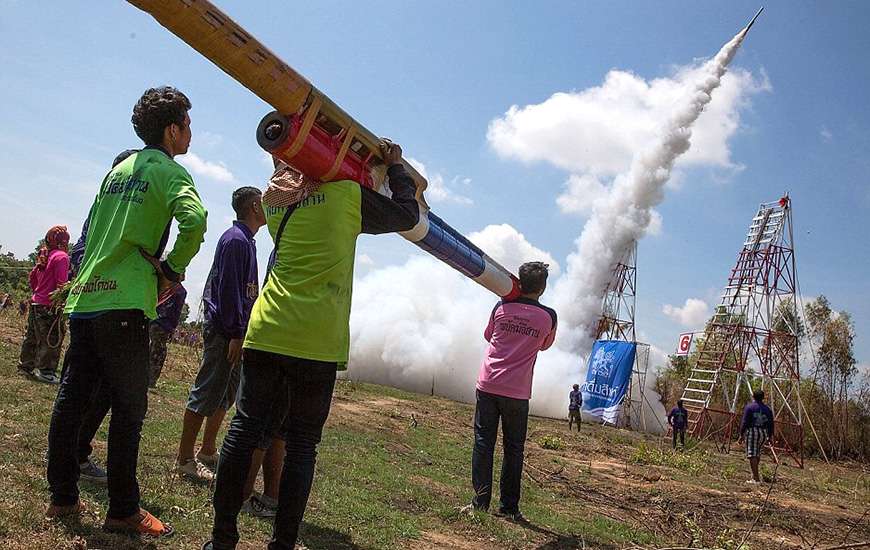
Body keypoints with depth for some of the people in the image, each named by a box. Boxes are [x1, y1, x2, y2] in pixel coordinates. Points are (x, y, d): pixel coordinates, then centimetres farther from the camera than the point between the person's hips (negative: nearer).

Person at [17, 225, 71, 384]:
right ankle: (46, 372, 1)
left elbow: (32, 275, 20)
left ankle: (25, 366, 30)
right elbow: (61, 283, -19)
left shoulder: (44, 255, 11)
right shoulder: (61, 256, -14)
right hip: (50, 306, -9)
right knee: (51, 341, -2)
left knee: (32, 337, 19)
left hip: (36, 303, 9)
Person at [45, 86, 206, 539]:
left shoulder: (119, 168, 19)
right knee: (128, 408, 0)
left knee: (71, 399, 11)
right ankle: (123, 510, 8)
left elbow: (90, 232, 22)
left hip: (84, 297, 8)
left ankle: (62, 497, 23)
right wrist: (173, 270, -12)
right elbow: (194, 219, -25)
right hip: (123, 302, -8)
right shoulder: (168, 170, -5)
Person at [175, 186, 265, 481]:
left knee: (226, 394, 16)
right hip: (225, 331, -10)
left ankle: (207, 451, 27)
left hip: (235, 330, 10)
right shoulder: (236, 240, -13)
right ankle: (185, 459, 4)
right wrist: (235, 334, -21)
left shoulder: (245, 240, 17)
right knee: (207, 393, -4)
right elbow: (228, 289, -19)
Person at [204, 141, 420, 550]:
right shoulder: (348, 192, 1)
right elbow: (407, 215, 12)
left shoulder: (274, 198, 16)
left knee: (245, 428, 10)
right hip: (318, 342, -4)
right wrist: (396, 166, 26)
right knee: (301, 445, 5)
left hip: (266, 331, 4)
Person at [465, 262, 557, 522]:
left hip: (488, 385, 1)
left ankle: (480, 502, 4)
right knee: (513, 449, 10)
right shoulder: (548, 317, -4)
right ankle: (508, 507, 13)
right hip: (517, 392, -1)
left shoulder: (502, 307, -1)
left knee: (483, 442, 6)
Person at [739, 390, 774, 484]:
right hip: (763, 433, 5)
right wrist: (770, 436, 19)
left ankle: (756, 478, -10)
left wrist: (742, 434, -3)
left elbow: (744, 422, -7)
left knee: (752, 454, -5)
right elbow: (771, 424, 11)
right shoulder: (767, 409, 11)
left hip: (752, 431, -5)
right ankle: (755, 474, 32)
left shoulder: (749, 407, -2)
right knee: (758, 453, 21)